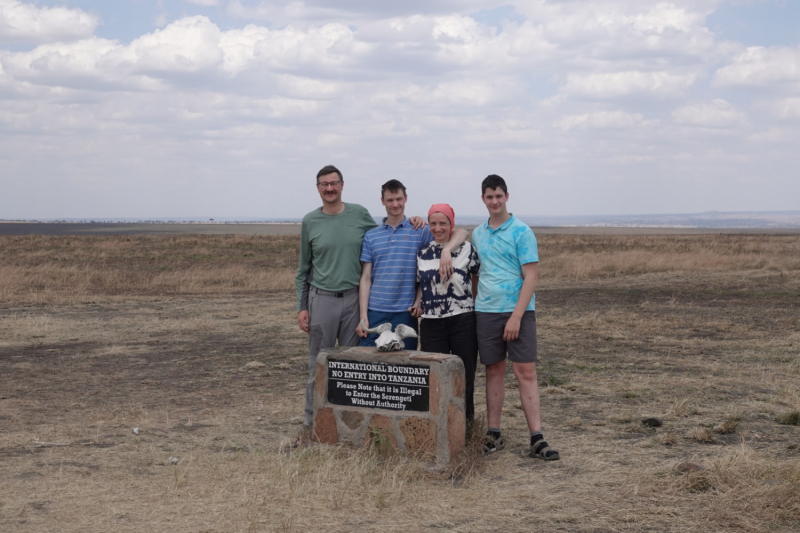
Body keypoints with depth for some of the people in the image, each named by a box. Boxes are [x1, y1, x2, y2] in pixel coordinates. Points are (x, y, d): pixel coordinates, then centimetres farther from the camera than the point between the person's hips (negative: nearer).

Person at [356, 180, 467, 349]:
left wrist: (447, 250, -22)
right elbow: (366, 278, 7)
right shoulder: (371, 236, 10)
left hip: (405, 313, -1)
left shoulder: (420, 232, 4)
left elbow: (461, 232, -2)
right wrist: (363, 316, -1)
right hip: (375, 312, 1)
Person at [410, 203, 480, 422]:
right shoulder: (422, 252, 8)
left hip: (463, 320, -2)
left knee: (464, 374, 4)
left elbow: (479, 279, 9)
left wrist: (479, 304, 0)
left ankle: (465, 421, 16)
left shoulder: (466, 249, 0)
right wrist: (418, 303, 1)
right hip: (431, 322, 2)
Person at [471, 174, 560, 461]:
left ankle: (537, 438, -5)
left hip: (518, 311, -4)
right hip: (486, 311, 4)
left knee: (526, 372, -5)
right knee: (494, 371, 8)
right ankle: (493, 434, 15)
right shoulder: (477, 234, 12)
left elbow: (530, 277, -10)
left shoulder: (521, 232, -5)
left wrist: (516, 316, -16)